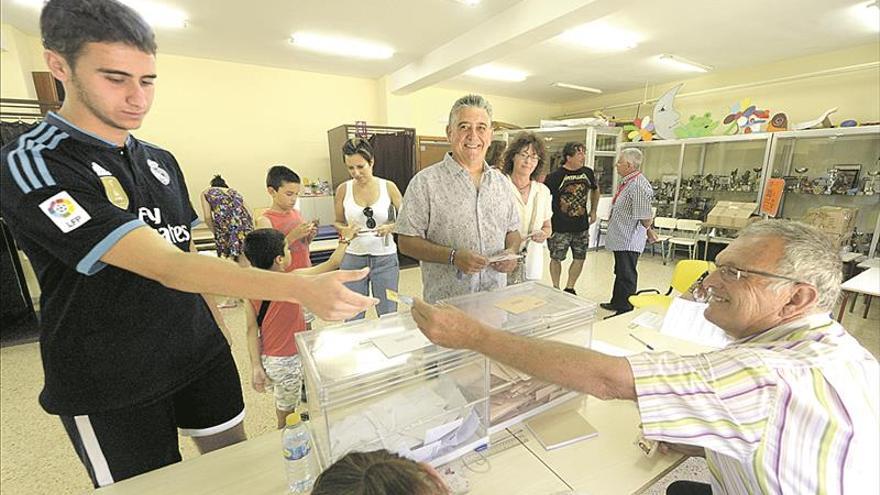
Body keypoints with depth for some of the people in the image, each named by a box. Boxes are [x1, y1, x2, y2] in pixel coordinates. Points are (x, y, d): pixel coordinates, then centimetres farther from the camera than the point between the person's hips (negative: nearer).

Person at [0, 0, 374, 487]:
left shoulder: (162, 161, 3)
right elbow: (166, 267, -32)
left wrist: (217, 326, 12)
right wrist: (303, 289, -40)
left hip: (202, 355, 6)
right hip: (111, 388, -5)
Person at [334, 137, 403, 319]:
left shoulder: (388, 187, -5)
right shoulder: (343, 189, -2)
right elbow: (338, 222, 9)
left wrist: (391, 228, -18)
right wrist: (345, 230, -13)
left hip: (385, 258, -1)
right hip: (353, 258, 1)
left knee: (388, 315, 12)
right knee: (352, 317, 12)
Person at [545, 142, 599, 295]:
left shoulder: (587, 172, 4)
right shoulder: (555, 176, -12)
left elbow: (595, 189, 22)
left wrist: (593, 211, 17)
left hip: (582, 226, 5)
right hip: (560, 227, -5)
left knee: (580, 258, 10)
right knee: (556, 258, 6)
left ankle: (569, 288, 28)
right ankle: (556, 289, 26)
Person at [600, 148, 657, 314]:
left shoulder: (638, 186, -24)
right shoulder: (625, 182, 9)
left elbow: (645, 217, -24)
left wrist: (649, 231, -7)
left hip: (629, 241, -10)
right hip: (620, 238, 10)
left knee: (626, 277, 2)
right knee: (620, 273, 22)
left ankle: (625, 311, 15)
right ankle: (616, 303, 39)